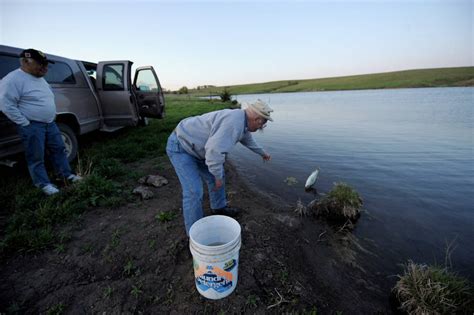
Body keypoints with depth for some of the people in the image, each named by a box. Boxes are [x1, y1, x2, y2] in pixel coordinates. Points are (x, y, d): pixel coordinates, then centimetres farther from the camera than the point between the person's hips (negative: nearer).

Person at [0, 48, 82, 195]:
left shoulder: (40, 78, 12)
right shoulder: (14, 79, -15)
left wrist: (52, 117, 15)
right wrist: (25, 123, -18)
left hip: (50, 123, 8)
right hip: (32, 126, -8)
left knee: (59, 149, 12)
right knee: (36, 157, 1)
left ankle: (67, 175, 23)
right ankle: (44, 184, 10)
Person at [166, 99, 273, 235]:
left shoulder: (241, 121, 4)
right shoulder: (234, 122, -31)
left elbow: (248, 140, 24)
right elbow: (214, 151, -38)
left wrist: (263, 153, 40)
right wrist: (218, 176, -21)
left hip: (192, 145, 10)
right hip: (180, 146, -9)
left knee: (216, 176, 15)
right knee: (194, 191, -11)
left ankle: (219, 207, 36)